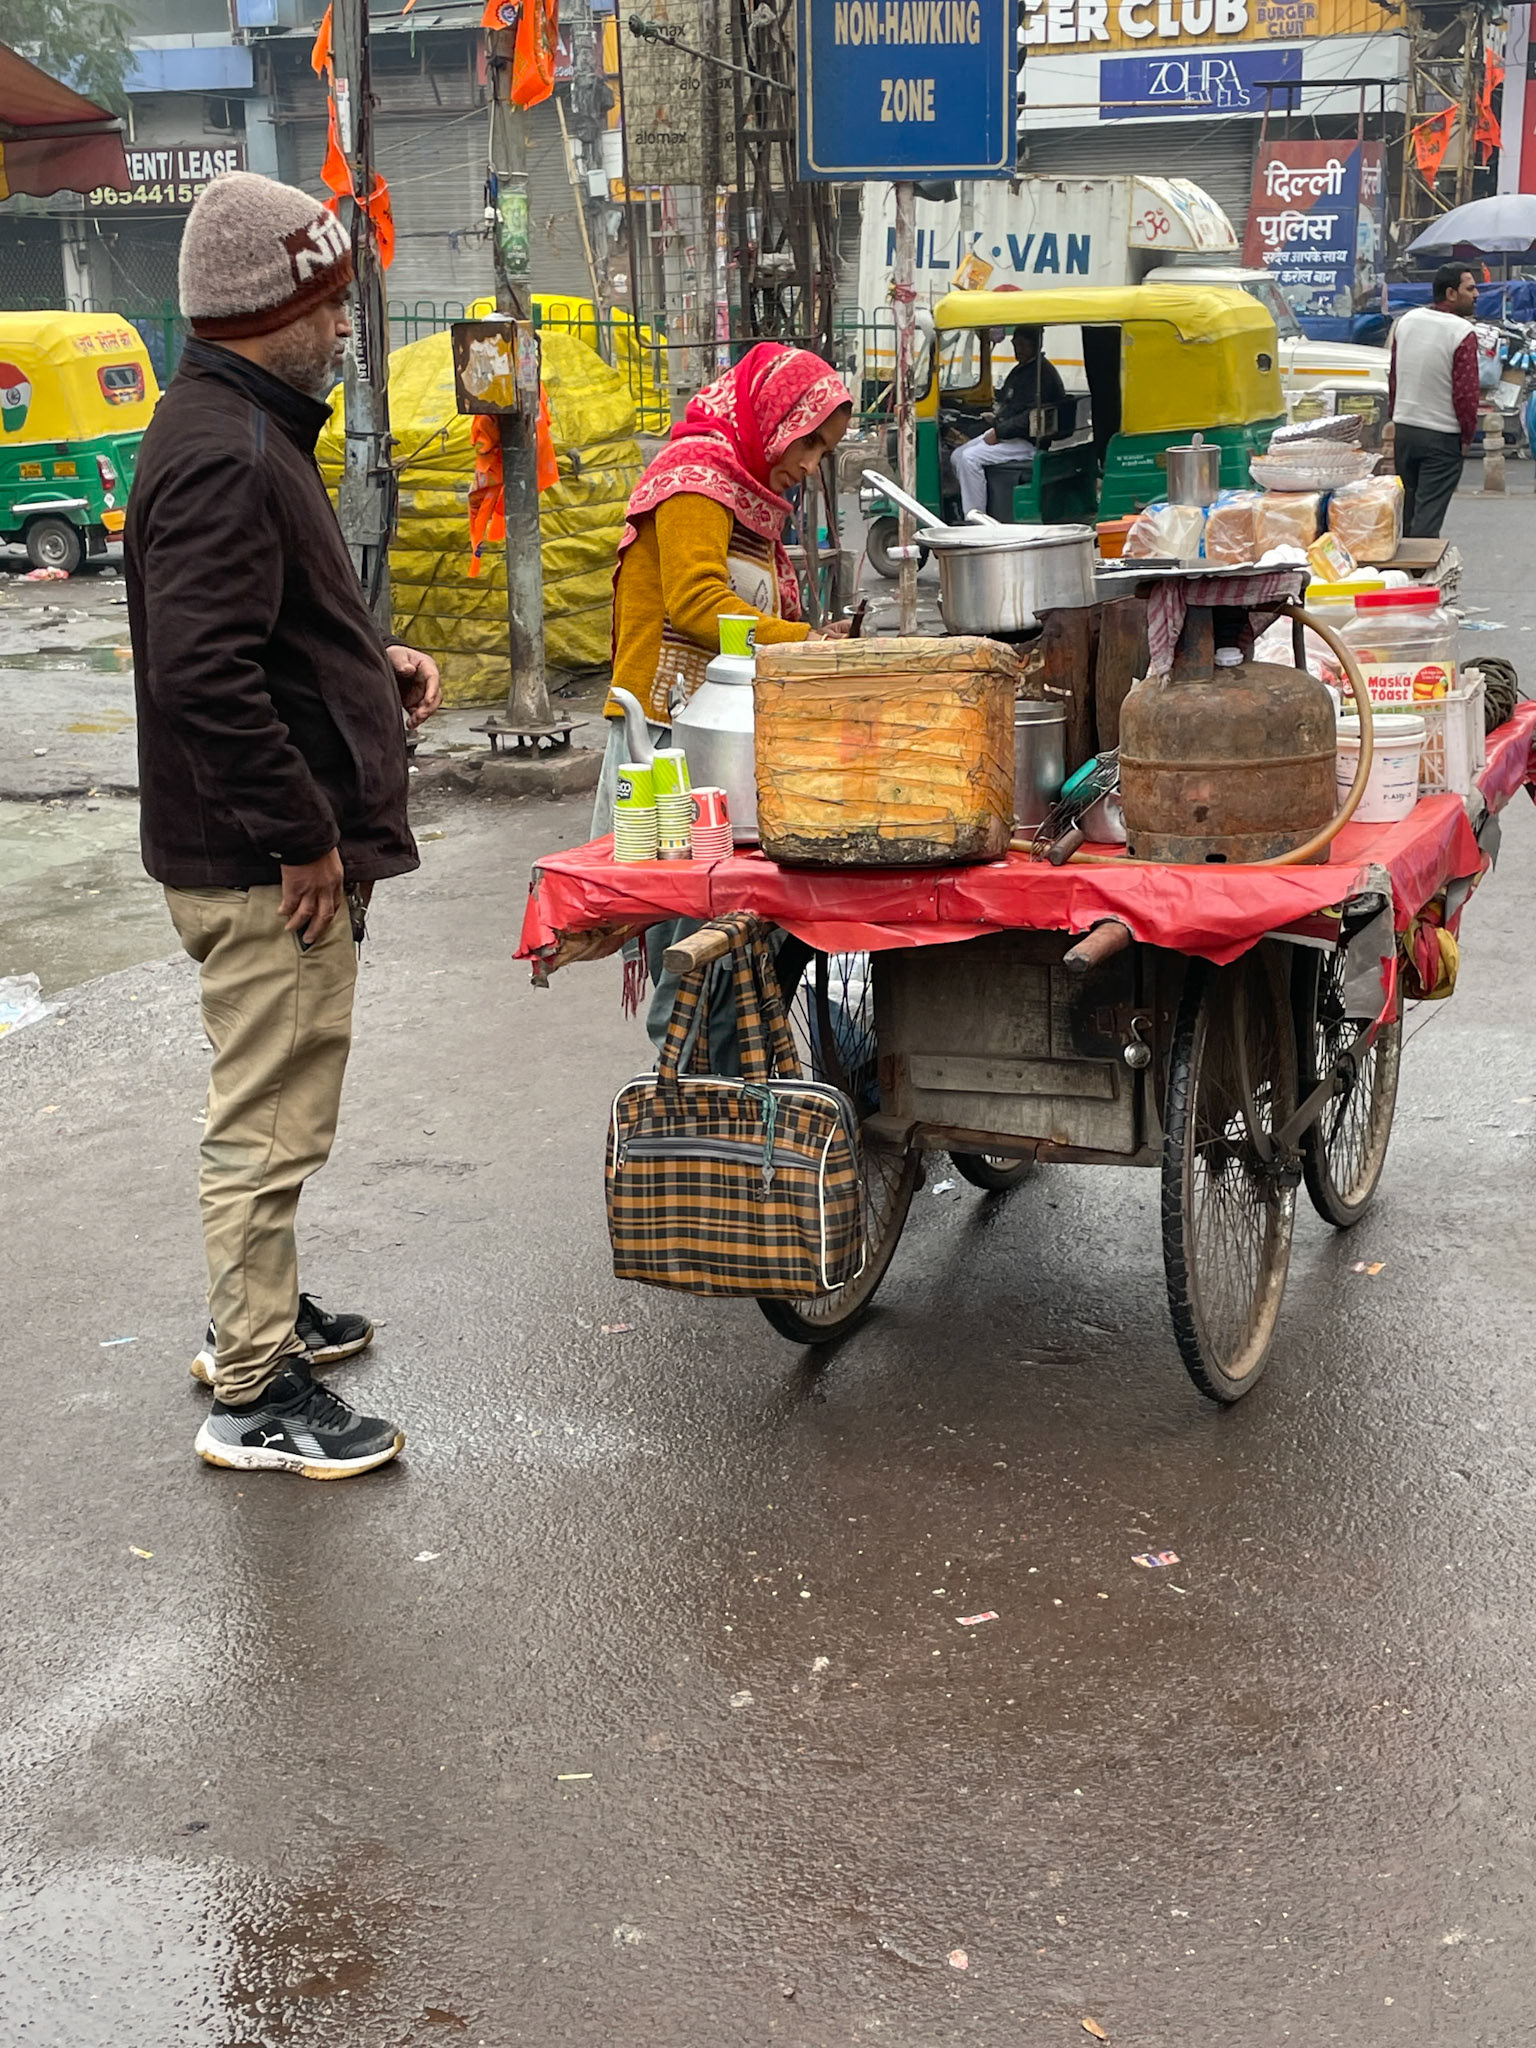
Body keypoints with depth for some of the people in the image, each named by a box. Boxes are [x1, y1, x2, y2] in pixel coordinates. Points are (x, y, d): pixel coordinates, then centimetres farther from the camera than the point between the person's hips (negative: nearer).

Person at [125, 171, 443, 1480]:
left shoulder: (244, 432, 16)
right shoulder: (226, 459, -20)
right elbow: (204, 675, -28)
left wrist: (375, 666, 12)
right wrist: (303, 835, -23)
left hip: (282, 854, 11)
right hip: (265, 867, -11)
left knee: (276, 1108, 22)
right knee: (271, 1121, -3)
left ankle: (262, 1312, 38)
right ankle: (255, 1398, 8)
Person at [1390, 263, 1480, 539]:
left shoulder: (1406, 322, 4)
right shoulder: (1462, 333, -16)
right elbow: (1466, 392, -16)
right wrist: (1467, 438, -3)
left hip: (1403, 430, 6)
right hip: (1442, 438, -6)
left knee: (1405, 509, 17)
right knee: (1428, 515, -4)